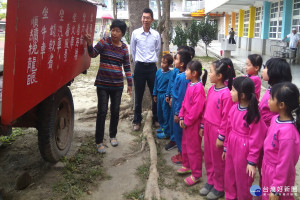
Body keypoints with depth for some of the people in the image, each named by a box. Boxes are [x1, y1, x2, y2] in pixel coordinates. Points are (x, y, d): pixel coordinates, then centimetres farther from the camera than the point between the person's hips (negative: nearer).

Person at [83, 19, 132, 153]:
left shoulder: (124, 48, 5)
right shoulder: (104, 42, -3)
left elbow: (127, 67, 10)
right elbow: (93, 54, -15)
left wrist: (129, 83, 9)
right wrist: (89, 45, -35)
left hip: (117, 85, 3)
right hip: (103, 84, -3)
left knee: (115, 111, 11)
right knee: (102, 112, -3)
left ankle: (113, 136, 31)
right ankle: (99, 142, 7)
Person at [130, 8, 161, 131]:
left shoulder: (156, 35, -1)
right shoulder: (135, 33, -4)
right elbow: (133, 50, 8)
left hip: (152, 67, 1)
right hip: (139, 67, -1)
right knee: (138, 96, 6)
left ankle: (156, 119, 25)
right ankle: (137, 121, 20)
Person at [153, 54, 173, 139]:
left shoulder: (170, 74, -17)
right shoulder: (158, 71, 3)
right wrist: (155, 94, 16)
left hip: (165, 96, -7)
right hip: (159, 95, 7)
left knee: (166, 114, 1)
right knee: (159, 112, 18)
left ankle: (166, 132, 11)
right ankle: (162, 127, 37)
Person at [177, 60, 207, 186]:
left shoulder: (199, 87, -23)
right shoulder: (190, 85, 6)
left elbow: (197, 108, -24)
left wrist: (187, 121, -17)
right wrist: (181, 117, 3)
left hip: (193, 123, -9)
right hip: (186, 122, 9)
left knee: (194, 149, 3)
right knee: (185, 144, 23)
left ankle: (196, 174, 17)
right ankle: (187, 166, 43)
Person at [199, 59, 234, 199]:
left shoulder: (226, 94, -21)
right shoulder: (211, 89, 2)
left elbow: (226, 117, -18)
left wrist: (221, 137, -15)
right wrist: (203, 126, 14)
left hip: (217, 130, -7)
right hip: (208, 127, 7)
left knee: (218, 160, 9)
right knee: (208, 157, 19)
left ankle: (219, 187, 28)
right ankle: (210, 181, 37)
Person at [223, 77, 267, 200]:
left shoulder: (253, 114, -22)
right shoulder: (234, 108, -3)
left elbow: (256, 140, -16)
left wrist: (252, 161, -12)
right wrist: (225, 148, 15)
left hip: (243, 152, -6)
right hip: (231, 148, 6)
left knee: (243, 181, 13)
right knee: (229, 177, 22)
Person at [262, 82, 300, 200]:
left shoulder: (287, 132, -31)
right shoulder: (276, 118, -7)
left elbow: (285, 164, -23)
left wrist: (277, 189, -14)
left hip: (279, 175, -7)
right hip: (268, 169, 7)